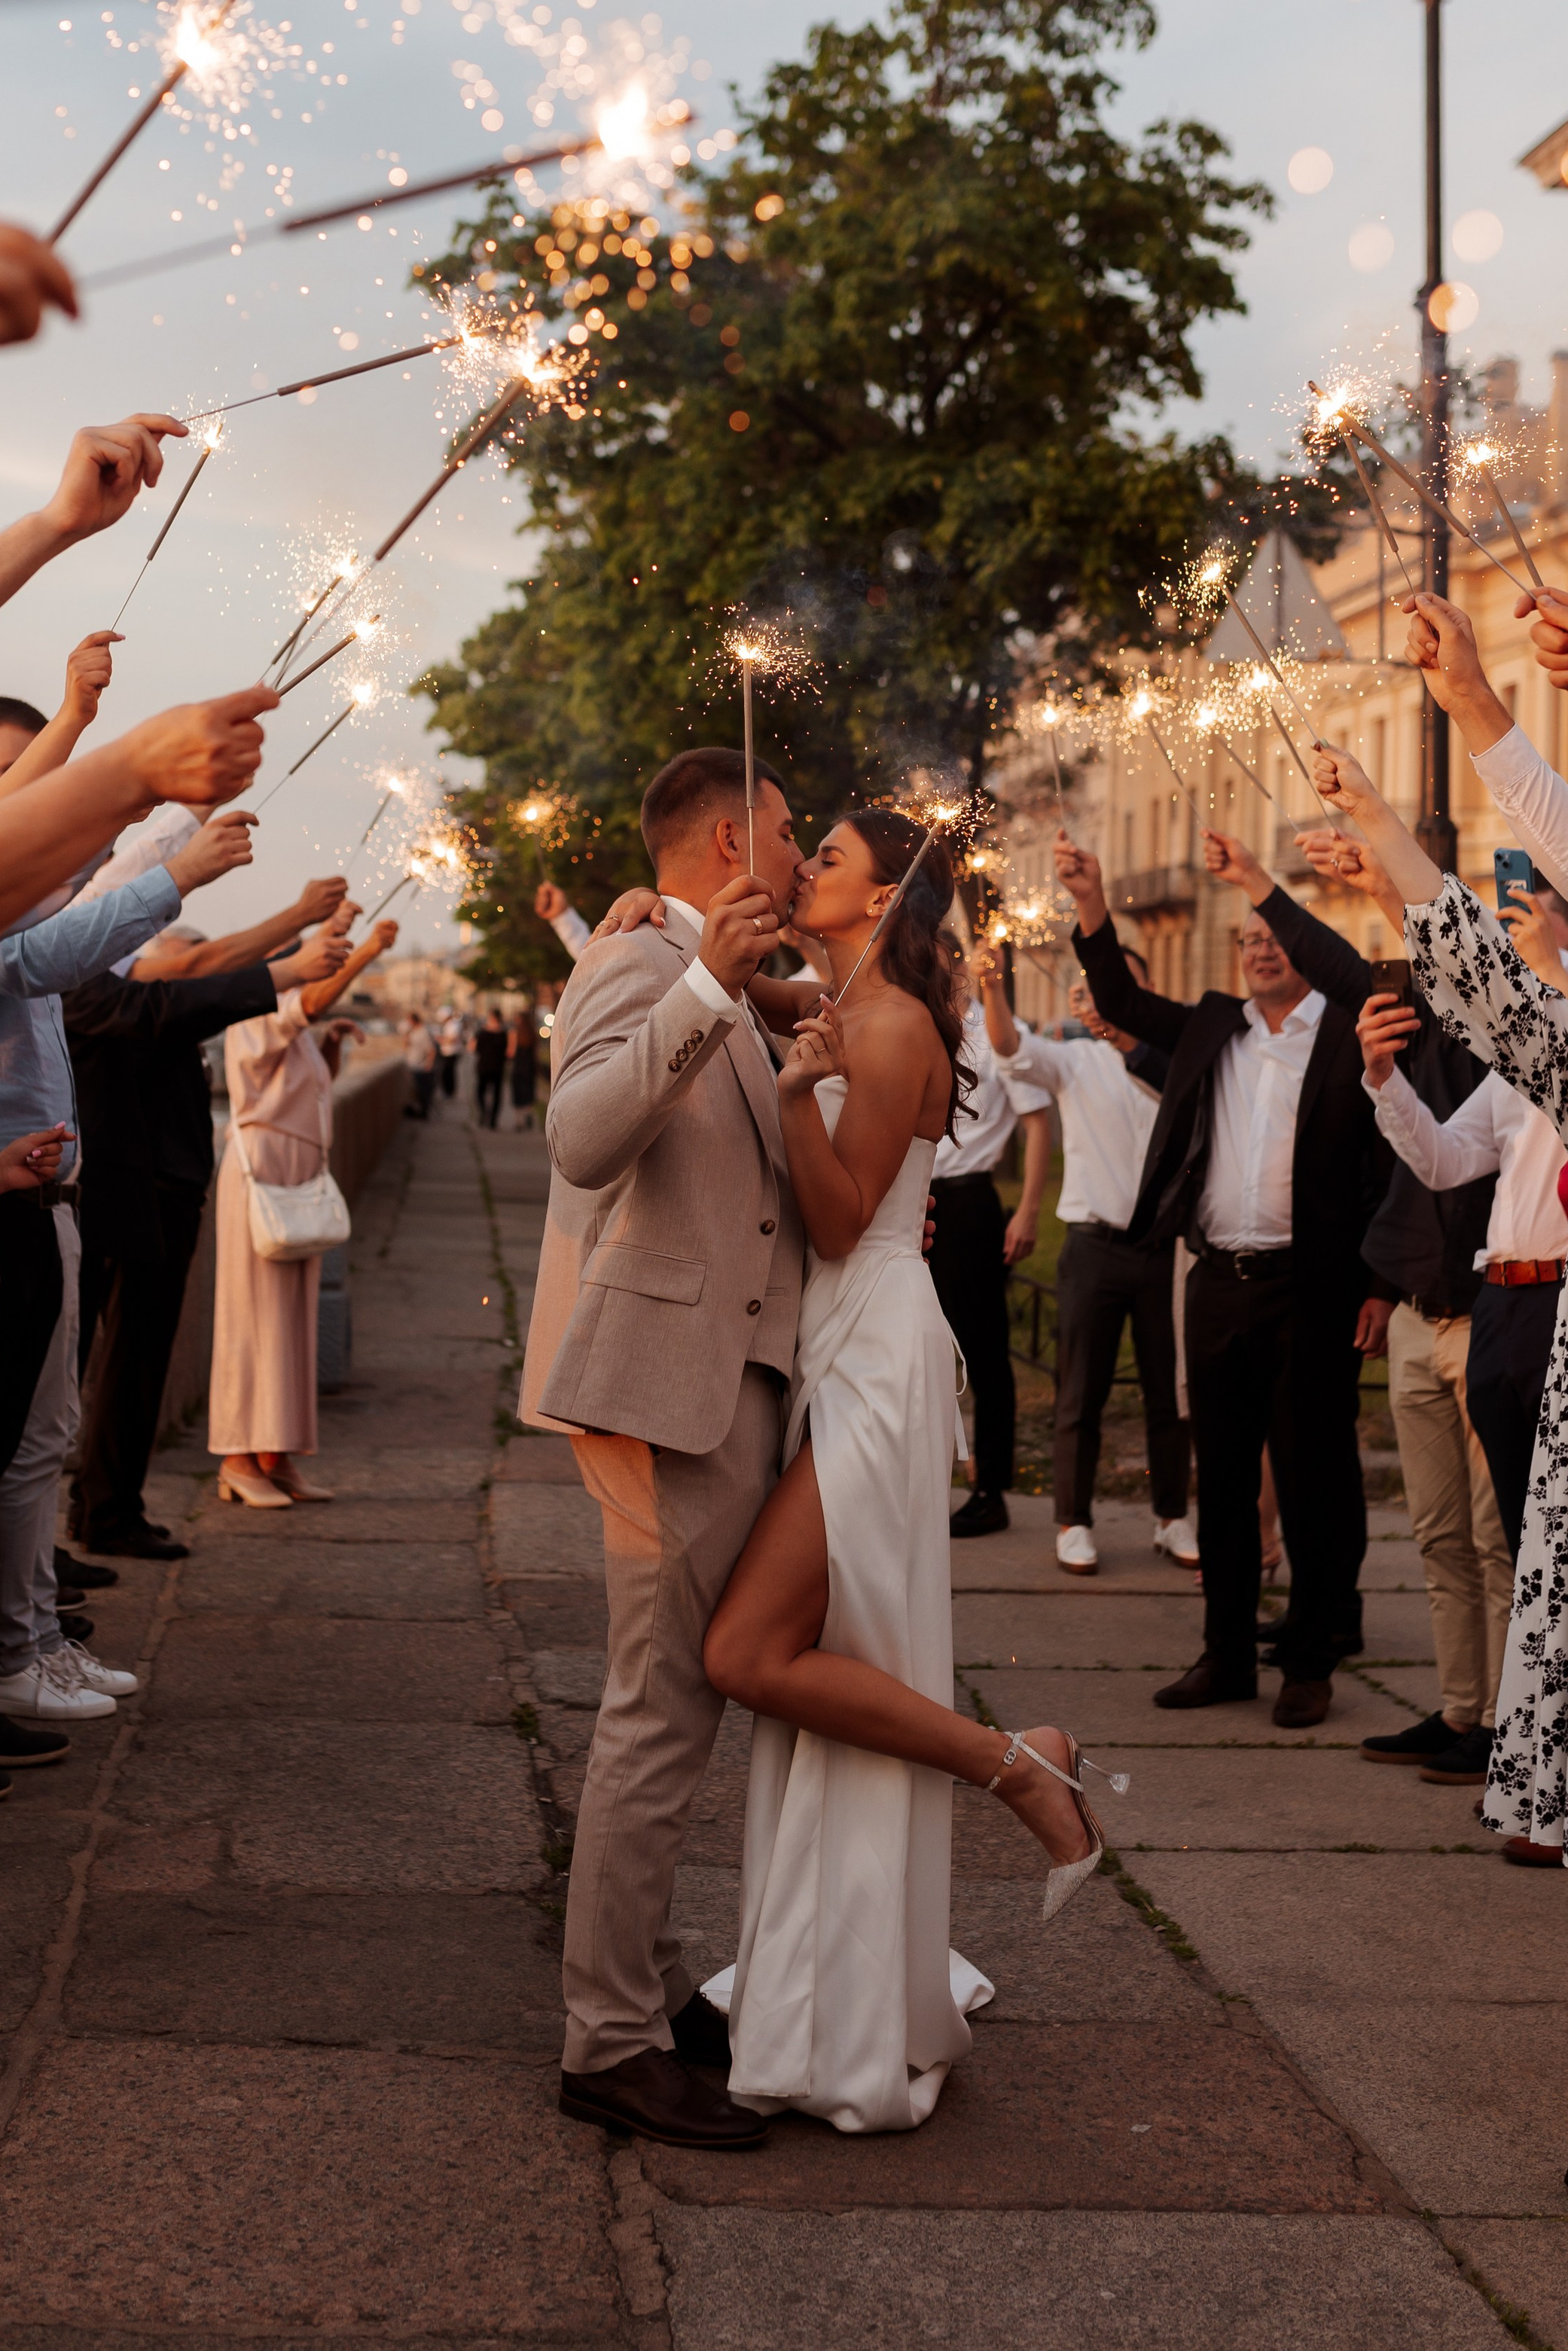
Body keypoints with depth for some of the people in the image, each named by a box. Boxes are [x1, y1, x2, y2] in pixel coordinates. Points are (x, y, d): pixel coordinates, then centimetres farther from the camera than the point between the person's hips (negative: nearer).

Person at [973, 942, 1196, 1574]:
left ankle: (1172, 1518, 21)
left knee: (1168, 1391, 9)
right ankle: (1074, 1524, 12)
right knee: (1081, 1393, 3)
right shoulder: (1075, 1060, 2)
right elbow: (1013, 1049, -15)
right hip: (1094, 1244, -1)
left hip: (1164, 1244, 1)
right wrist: (991, 986, -33)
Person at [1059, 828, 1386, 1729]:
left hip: (1310, 1288, -5)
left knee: (1313, 1478, 1)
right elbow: (1121, 1001, 11)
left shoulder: (1351, 1037, -2)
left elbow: (1394, 1166, -5)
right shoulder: (1211, 1026, 14)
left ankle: (1311, 1663, 11)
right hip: (1219, 1282, 5)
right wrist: (1092, 904, -2)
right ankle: (1227, 1655, 19)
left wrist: (1380, 1282, -11)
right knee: (1223, 1478, 10)